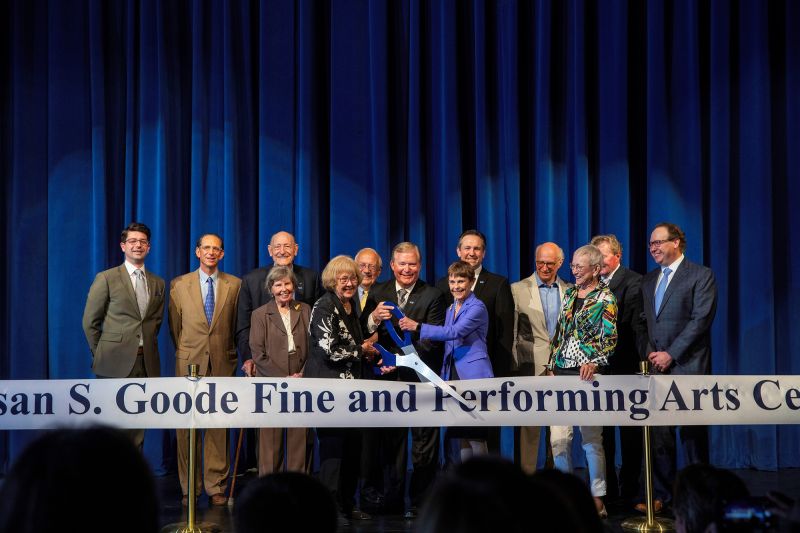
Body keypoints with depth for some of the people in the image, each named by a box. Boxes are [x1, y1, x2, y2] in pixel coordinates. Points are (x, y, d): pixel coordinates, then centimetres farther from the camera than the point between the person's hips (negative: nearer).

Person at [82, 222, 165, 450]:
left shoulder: (157, 283, 13)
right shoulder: (106, 278, 0)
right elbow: (90, 321, 2)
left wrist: (148, 345, 9)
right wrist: (101, 353, 4)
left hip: (146, 361, 4)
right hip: (116, 362, -4)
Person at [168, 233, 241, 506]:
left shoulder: (234, 285, 6)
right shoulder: (179, 285, 6)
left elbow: (237, 324, 12)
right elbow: (175, 326, 12)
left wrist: (227, 352, 11)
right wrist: (184, 352, 11)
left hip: (222, 362, 0)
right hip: (189, 362, 0)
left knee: (218, 425, 2)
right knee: (187, 426, 0)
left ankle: (216, 486, 8)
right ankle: (190, 488, 7)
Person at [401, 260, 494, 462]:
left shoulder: (477, 308, -8)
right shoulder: (451, 309, 17)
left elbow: (454, 332, -22)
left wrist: (418, 327, -25)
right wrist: (443, 375, 15)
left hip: (473, 375, -8)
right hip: (453, 376, 8)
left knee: (475, 436, -8)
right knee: (455, 436, 7)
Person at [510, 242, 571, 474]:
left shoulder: (570, 290, 11)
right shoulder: (518, 289, 3)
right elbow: (510, 333, 3)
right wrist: (512, 367, -2)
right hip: (531, 367, -3)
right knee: (529, 427, -4)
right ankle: (526, 475, 1)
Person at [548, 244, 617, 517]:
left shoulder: (605, 298, -4)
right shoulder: (569, 294, 15)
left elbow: (608, 338, -10)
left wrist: (593, 362, -26)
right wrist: (553, 366, 13)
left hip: (588, 374, -6)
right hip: (562, 372, 6)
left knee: (591, 438, 0)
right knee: (558, 436, 1)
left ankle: (597, 500, 8)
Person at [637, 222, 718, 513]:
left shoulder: (701, 275, -3)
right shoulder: (648, 280, 17)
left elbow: (701, 319, -11)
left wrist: (670, 354, -15)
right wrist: (650, 353, -1)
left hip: (687, 366, -5)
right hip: (656, 366, 5)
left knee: (693, 432, 1)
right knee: (659, 432, 4)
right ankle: (659, 494, 8)